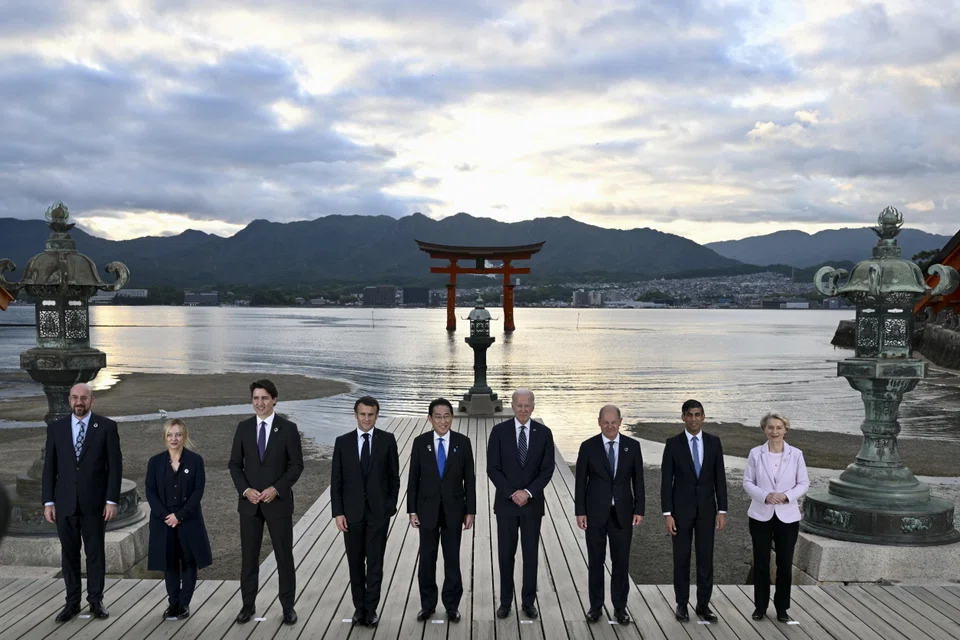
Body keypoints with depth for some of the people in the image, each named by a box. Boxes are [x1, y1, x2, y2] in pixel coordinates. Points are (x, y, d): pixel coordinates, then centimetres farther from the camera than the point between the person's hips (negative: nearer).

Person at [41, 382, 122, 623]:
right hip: (65, 502, 2)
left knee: (95, 552, 6)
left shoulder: (107, 426, -4)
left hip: (94, 501, -2)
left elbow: (115, 465, -5)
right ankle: (72, 602, 18)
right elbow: (49, 467, 5)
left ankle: (96, 601, 17)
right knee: (69, 553, 9)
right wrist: (48, 501, 0)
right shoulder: (56, 428, 4)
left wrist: (112, 500, -10)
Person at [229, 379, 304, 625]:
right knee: (248, 556, 9)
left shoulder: (288, 428, -6)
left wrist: (276, 489, -16)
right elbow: (235, 464, 5)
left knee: (284, 555, 4)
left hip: (278, 501, -2)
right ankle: (248, 604, 22)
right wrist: (245, 490, -10)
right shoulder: (244, 427, 2)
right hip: (249, 501, 2)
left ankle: (288, 605, 17)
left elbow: (297, 465, -5)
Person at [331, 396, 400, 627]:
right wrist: (338, 512, -5)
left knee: (375, 563, 2)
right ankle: (359, 607, 24)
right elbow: (336, 480, 0)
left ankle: (370, 609, 11)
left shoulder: (387, 440, -2)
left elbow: (394, 476, 2)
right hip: (352, 511, 1)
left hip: (378, 511, -1)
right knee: (356, 563, 11)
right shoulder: (343, 442, 0)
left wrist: (391, 505, -2)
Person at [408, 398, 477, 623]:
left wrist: (470, 511, -3)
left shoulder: (463, 442, -4)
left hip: (454, 509, 0)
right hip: (427, 509, 0)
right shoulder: (420, 442, -4)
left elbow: (469, 478, -1)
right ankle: (428, 603, 24)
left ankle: (452, 604, 22)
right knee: (427, 558, 10)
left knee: (452, 558, 8)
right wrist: (412, 510, -3)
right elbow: (413, 478, -1)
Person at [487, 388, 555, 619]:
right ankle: (505, 601, 19)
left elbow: (547, 469, -3)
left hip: (532, 503, 1)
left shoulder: (543, 433, -2)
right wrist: (512, 493, -16)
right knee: (505, 554, 6)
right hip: (505, 503, -1)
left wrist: (528, 492, -15)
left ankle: (528, 601, 19)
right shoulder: (499, 431, -5)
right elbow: (493, 469, -7)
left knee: (531, 554, 7)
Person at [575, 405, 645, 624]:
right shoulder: (588, 447, -4)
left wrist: (639, 510, -1)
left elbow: (638, 480, 3)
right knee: (595, 560, 8)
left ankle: (620, 607, 18)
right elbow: (581, 481, -2)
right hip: (595, 512, -1)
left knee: (621, 561, 6)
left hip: (622, 512, 1)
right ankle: (595, 605, 20)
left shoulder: (632, 446, 0)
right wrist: (580, 512, -6)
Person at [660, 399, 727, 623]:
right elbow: (666, 481, -6)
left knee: (705, 556, 5)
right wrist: (667, 514, -11)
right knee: (681, 556, 5)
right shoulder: (673, 443, -6)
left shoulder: (714, 442, 1)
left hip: (706, 508, 2)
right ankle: (682, 604, 16)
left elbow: (720, 478, 3)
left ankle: (703, 604, 15)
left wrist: (722, 510, -2)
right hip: (681, 507, -2)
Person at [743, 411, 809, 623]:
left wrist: (786, 496, -17)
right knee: (761, 562, 7)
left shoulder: (796, 454, -2)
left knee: (785, 564, 6)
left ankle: (782, 608, 20)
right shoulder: (755, 453, -2)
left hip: (788, 516, 0)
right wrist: (765, 496, -18)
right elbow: (748, 482, -1)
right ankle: (760, 606, 20)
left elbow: (804, 483, 0)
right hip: (761, 515, 0)